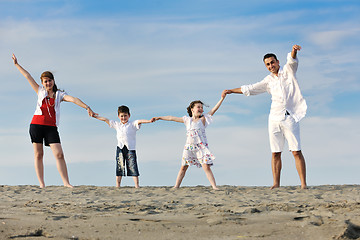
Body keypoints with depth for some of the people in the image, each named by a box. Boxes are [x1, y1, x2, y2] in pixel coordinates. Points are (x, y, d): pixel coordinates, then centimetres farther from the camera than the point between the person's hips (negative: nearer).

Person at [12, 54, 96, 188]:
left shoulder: (59, 94, 10)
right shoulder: (40, 91, 13)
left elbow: (73, 99, -5)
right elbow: (28, 76, 16)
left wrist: (87, 107, -20)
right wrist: (16, 64, 20)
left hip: (51, 127, -1)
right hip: (37, 124, 1)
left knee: (59, 154, -10)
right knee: (38, 154, 1)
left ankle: (66, 183, -11)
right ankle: (41, 183, 4)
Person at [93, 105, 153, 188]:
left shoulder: (132, 124, 3)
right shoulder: (117, 125, 15)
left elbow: (139, 121, -15)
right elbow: (105, 119, 21)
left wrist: (149, 121, -32)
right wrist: (96, 116, 26)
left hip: (130, 148, -3)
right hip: (120, 148, 3)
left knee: (133, 167, -7)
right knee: (119, 167, 3)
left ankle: (137, 186, -7)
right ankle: (117, 186, 7)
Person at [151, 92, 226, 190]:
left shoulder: (203, 119, 4)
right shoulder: (187, 120, 12)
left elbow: (213, 110, -4)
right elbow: (172, 118, 19)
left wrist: (222, 99, -14)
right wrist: (159, 118, 24)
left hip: (201, 146, -3)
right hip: (189, 146, 3)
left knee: (206, 167, -12)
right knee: (183, 167, 8)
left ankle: (214, 187, -14)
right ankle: (176, 186, 13)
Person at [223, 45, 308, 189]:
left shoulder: (288, 71, 7)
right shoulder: (268, 81, 17)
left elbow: (292, 60, -14)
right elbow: (249, 89, 27)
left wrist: (294, 51, -36)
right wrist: (231, 91, 28)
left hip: (290, 117, -4)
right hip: (274, 118, 4)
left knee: (296, 152, -8)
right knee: (275, 153, 1)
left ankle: (303, 184, -8)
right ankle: (276, 184, 5)